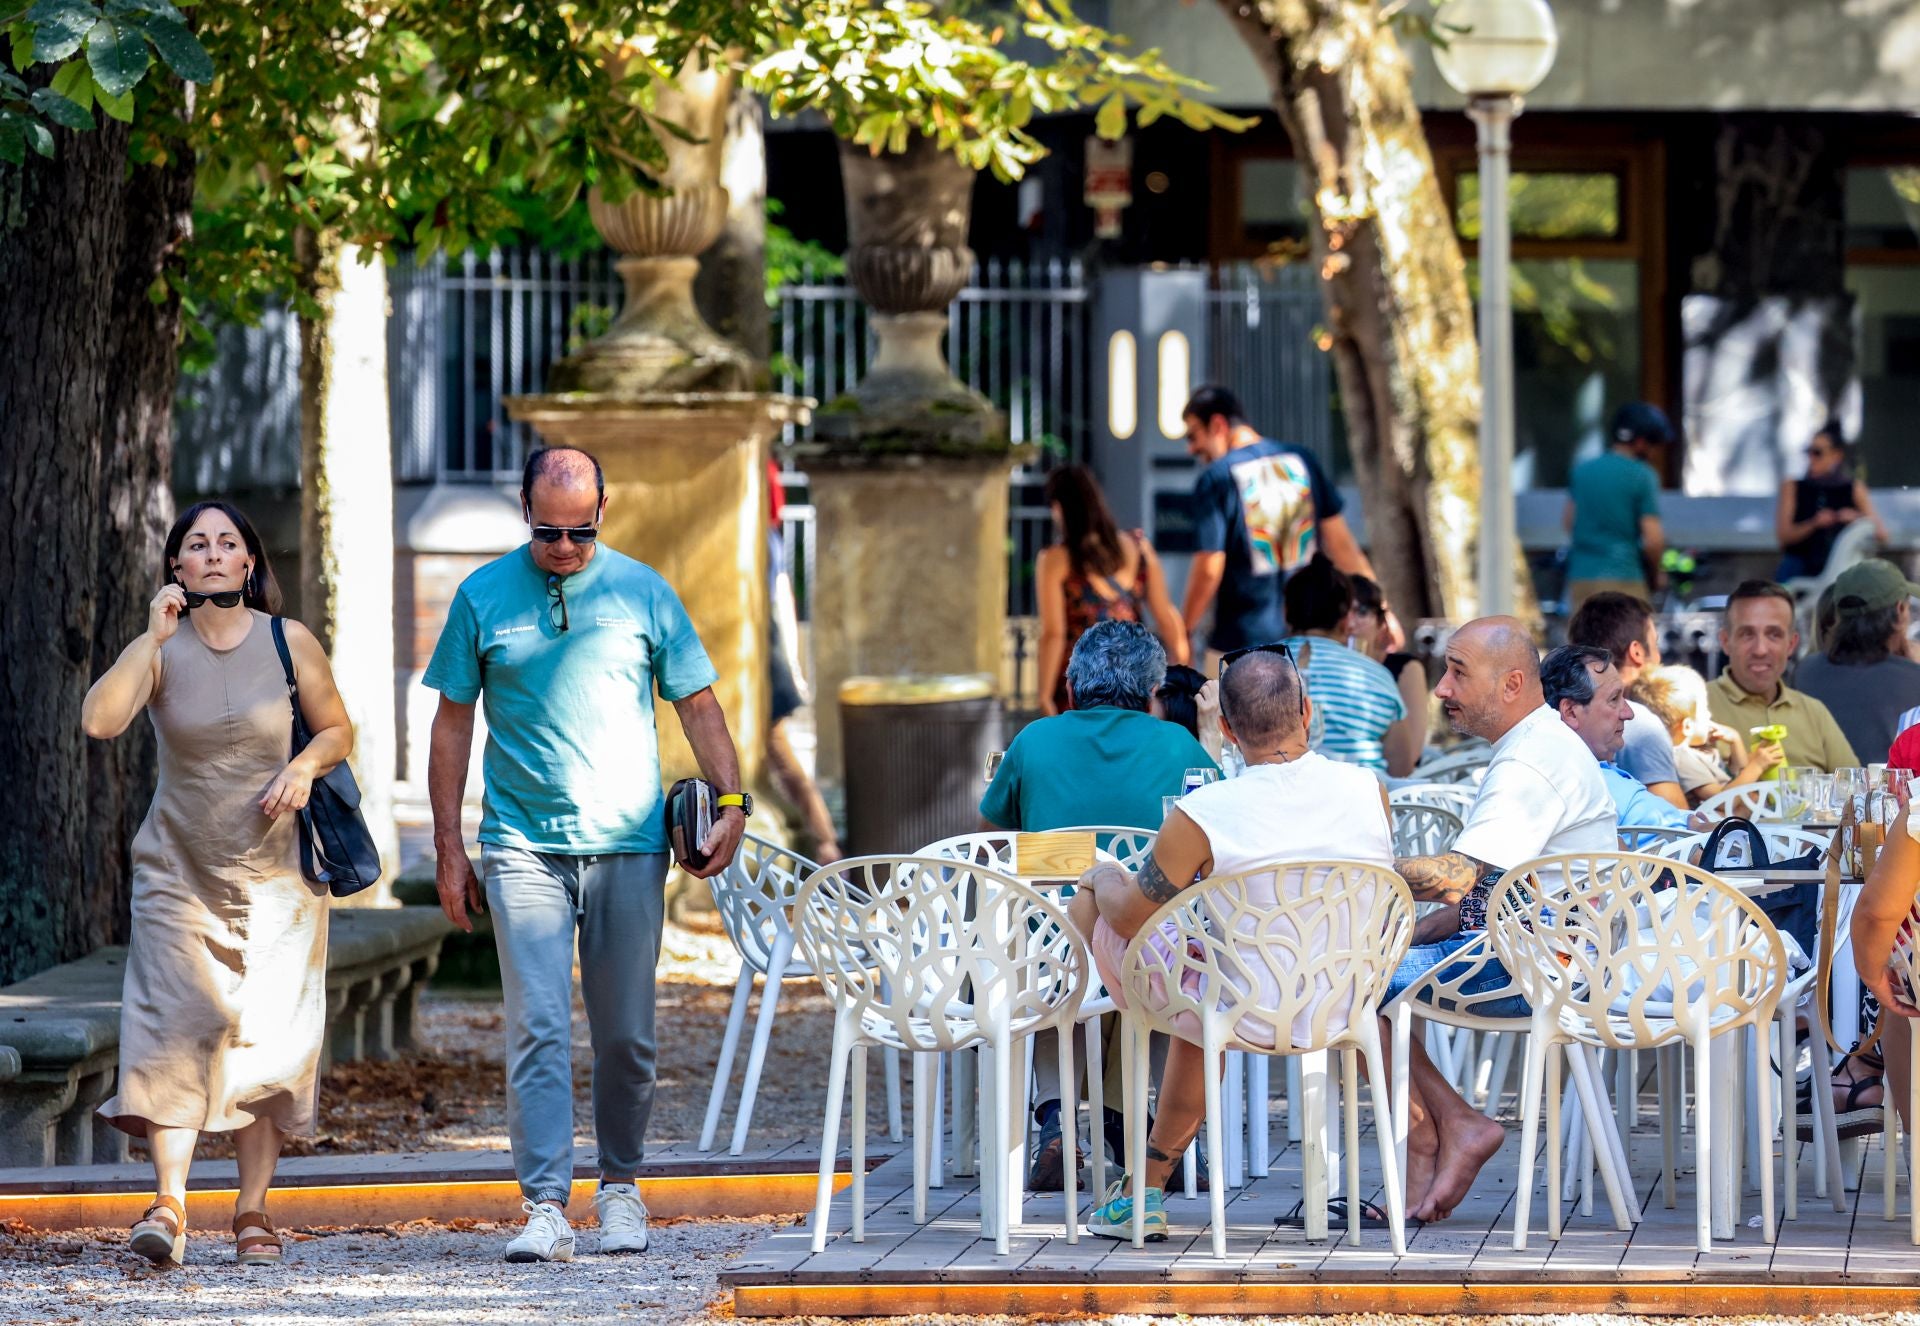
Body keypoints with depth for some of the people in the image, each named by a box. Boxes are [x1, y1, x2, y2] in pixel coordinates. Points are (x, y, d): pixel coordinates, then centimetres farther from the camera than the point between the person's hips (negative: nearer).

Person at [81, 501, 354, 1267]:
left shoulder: (289, 644, -1)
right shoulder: (160, 650, -3)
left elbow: (338, 730, 10)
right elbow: (99, 721, -20)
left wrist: (306, 764, -11)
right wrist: (154, 638, -22)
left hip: (275, 871, 1)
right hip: (180, 871, -1)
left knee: (267, 1038, 0)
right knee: (175, 1024, -16)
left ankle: (253, 1212, 8)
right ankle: (168, 1204, -22)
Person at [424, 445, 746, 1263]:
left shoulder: (642, 592, 5)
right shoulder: (483, 598, 4)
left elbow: (697, 704, 10)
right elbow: (452, 723, 8)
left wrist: (731, 802, -1)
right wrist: (448, 847, 5)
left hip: (628, 847, 1)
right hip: (524, 847, -1)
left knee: (626, 1036, 5)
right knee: (537, 1028, -10)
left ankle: (620, 1186, 23)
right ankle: (545, 1208, -12)